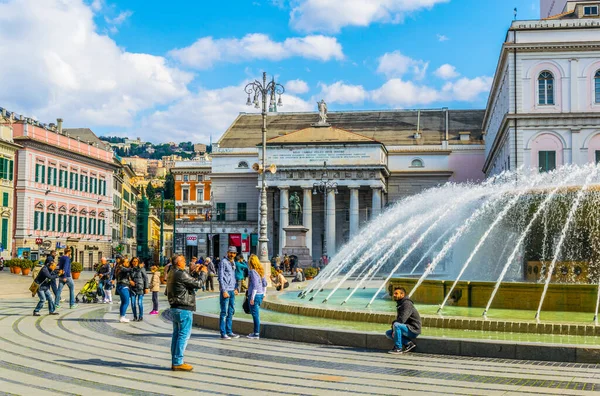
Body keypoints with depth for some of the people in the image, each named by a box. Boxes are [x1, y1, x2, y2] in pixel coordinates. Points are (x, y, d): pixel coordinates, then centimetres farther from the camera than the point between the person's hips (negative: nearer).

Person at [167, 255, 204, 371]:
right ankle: (178, 363, -4)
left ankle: (175, 361, 18)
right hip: (184, 309, -10)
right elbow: (198, 284, -15)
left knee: (176, 334, 13)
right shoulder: (181, 274, -17)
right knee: (184, 335, -5)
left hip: (174, 308, 10)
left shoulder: (171, 274, 13)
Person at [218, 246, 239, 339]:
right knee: (224, 312, -4)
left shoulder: (233, 263, 16)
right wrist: (224, 291, -17)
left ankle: (229, 331, 19)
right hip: (225, 290, -8)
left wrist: (235, 288, 15)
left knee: (231, 312, 12)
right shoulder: (223, 262, -9)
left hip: (232, 291, 8)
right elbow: (221, 277, -13)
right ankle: (223, 333, 0)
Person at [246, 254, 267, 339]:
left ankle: (256, 334, 0)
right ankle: (256, 332, 24)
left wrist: (252, 297, -17)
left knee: (255, 314, -3)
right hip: (260, 295, 9)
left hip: (255, 295, -9)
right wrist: (264, 293, 22)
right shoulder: (260, 270, 11)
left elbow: (255, 285, -19)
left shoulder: (252, 271, -14)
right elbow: (264, 283, 15)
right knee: (256, 314, 17)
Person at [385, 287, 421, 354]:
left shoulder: (407, 304, -17)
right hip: (408, 328, 10)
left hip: (413, 330, -10)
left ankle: (398, 348, -20)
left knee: (396, 325, -31)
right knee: (388, 333, 7)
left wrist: (393, 323, -9)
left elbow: (402, 319, -28)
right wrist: (393, 330, 0)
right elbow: (398, 320, 17)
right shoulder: (400, 304, 14)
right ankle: (409, 343, 0)